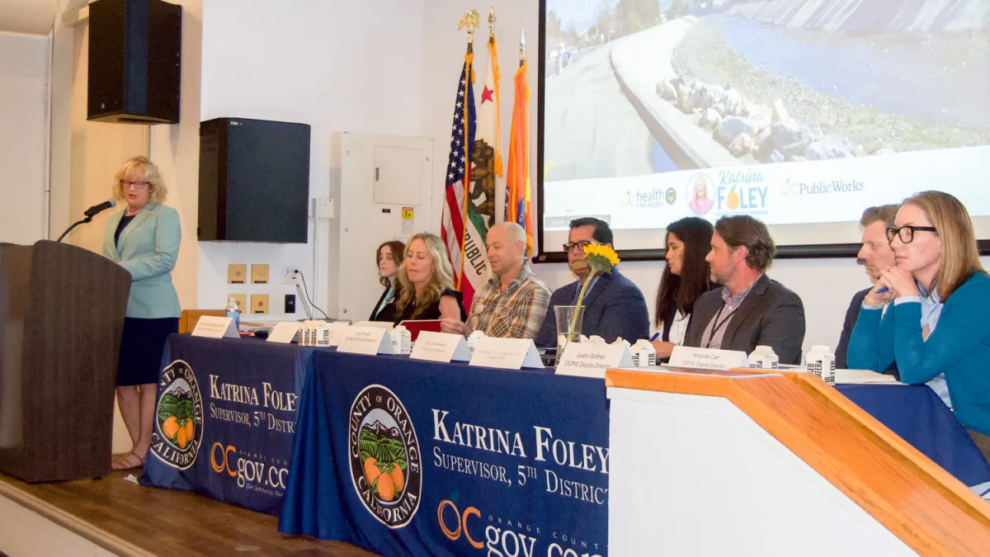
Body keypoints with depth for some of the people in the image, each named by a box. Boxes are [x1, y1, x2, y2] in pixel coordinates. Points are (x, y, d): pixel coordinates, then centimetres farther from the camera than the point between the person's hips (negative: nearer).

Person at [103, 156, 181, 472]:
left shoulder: (164, 216, -1)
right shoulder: (114, 220, 19)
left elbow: (166, 258, -13)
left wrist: (126, 269, -21)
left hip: (153, 311, -7)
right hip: (119, 310, 7)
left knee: (150, 382, -2)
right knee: (123, 381, 6)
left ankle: (143, 451, 2)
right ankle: (139, 448, 15)